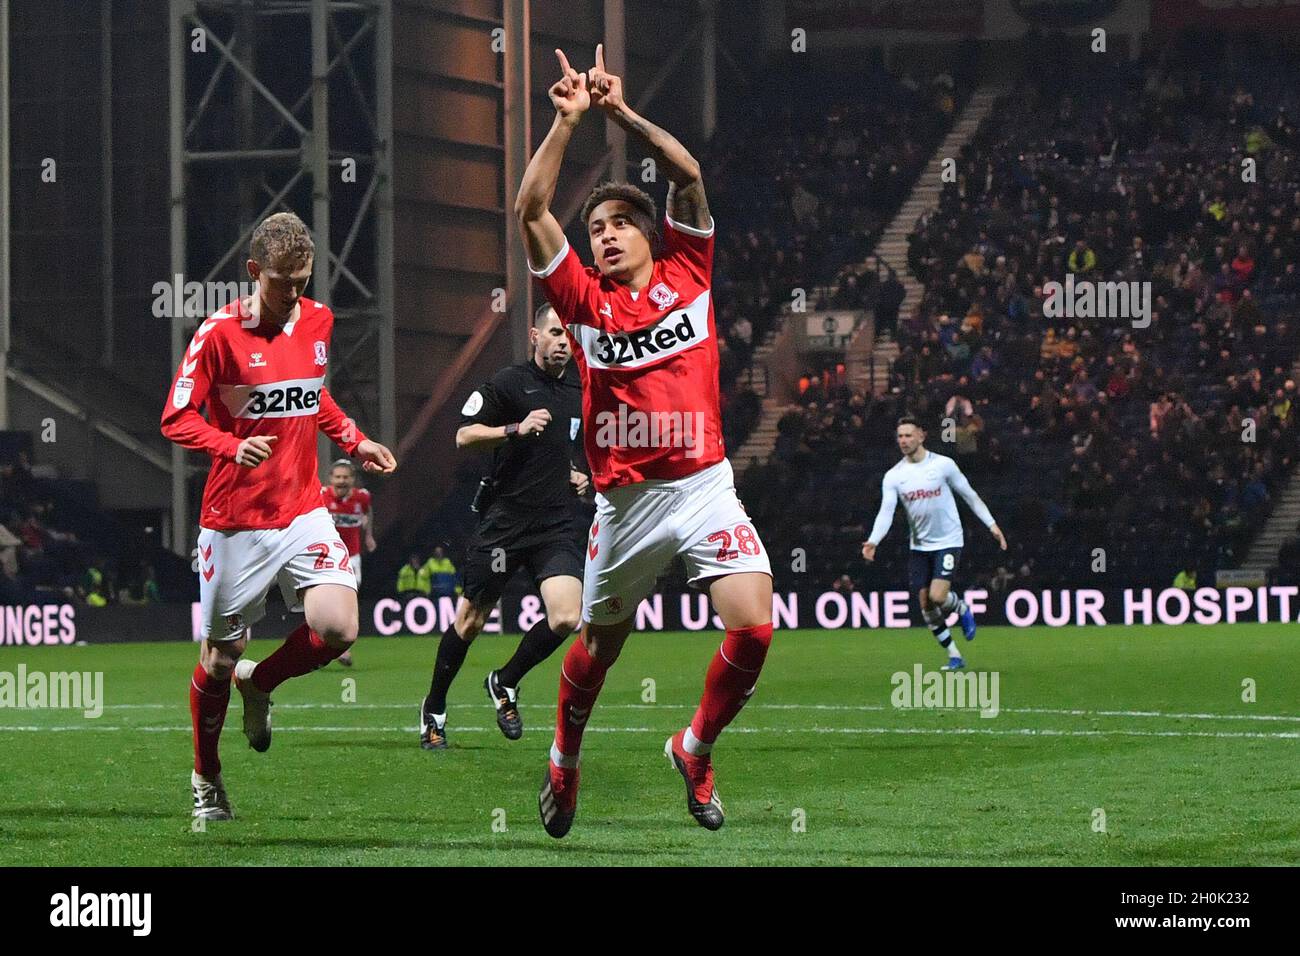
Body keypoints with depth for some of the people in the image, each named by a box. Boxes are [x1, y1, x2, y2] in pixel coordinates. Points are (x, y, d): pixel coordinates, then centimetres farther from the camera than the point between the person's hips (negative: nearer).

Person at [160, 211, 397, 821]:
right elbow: (176, 420, -10)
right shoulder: (220, 333, -11)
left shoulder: (317, 321, 6)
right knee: (222, 654, 5)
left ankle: (259, 682, 16)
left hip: (303, 512, 4)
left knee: (338, 628, -16)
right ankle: (206, 780, 29)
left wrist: (355, 442, 14)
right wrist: (232, 447, -26)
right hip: (235, 520, -4)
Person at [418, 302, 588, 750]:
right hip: (504, 521, -4)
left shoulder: (580, 394, 14)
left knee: (565, 618, -14)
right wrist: (516, 429, -20)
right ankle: (434, 709, 23)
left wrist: (581, 476, 11)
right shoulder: (509, 382, -3)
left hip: (558, 525, 4)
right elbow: (464, 436, -7)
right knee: (471, 620, 4)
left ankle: (505, 682, 11)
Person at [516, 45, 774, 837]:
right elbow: (532, 209, -3)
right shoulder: (585, 299, 5)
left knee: (754, 628, -17)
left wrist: (621, 111, -5)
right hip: (626, 500, 0)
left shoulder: (687, 276, 6)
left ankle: (697, 749, 7)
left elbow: (688, 173, -2)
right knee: (601, 645, 12)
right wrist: (568, 120, -6)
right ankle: (565, 760, 39)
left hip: (705, 486, 0)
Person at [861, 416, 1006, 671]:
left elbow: (969, 495, 2)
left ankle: (963, 610, 16)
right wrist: (873, 541, -25)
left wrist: (991, 524, 0)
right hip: (919, 545, 4)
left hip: (948, 542, -4)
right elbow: (886, 512, -8)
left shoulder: (943, 465, -7)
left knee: (938, 596, -20)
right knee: (926, 605, 0)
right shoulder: (893, 476, -1)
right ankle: (954, 656, 14)